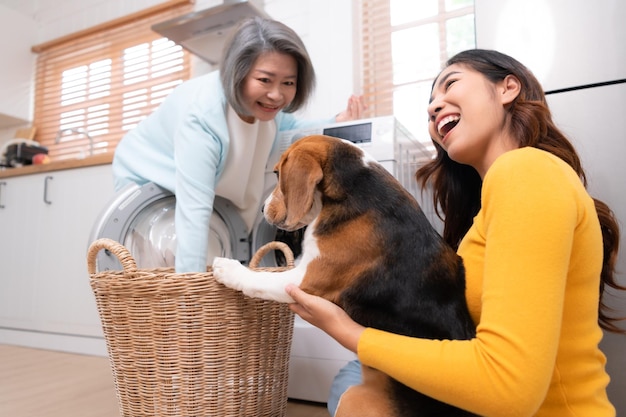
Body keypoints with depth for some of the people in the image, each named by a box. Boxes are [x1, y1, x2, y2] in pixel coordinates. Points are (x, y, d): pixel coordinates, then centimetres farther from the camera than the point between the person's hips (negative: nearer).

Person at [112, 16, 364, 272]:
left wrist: (336, 125, -15)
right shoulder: (202, 115, -42)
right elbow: (193, 210, -48)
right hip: (150, 182, -6)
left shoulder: (263, 103, -19)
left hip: (214, 189, 6)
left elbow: (289, 128, 3)